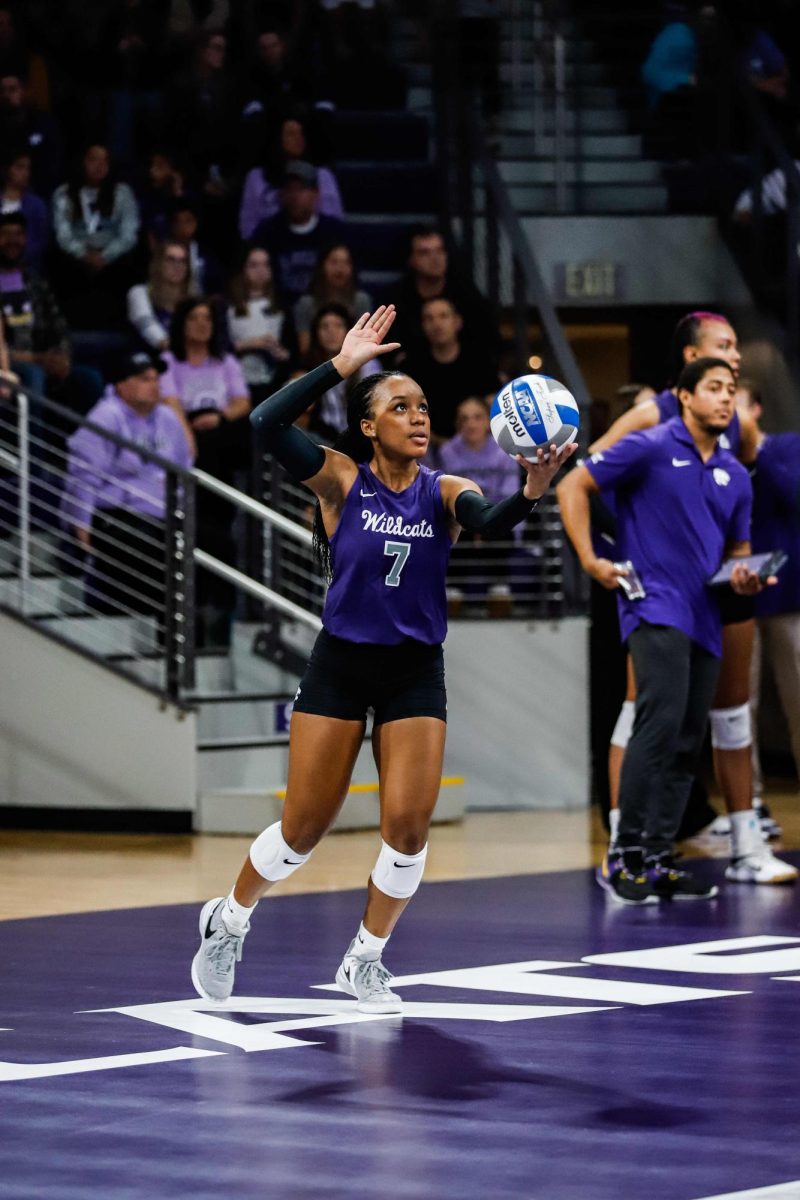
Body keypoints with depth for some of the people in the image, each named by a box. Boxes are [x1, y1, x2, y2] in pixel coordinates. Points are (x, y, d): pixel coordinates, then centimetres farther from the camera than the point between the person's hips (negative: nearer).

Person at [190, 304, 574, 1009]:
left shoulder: (445, 492, -4)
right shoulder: (342, 480, -7)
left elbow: (488, 522, -26)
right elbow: (268, 424, -23)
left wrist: (528, 496, -48)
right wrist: (341, 365, -25)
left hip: (415, 674, 2)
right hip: (340, 666, -1)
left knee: (409, 826, -7)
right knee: (305, 828, 3)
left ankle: (365, 961, 15)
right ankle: (229, 923, 30)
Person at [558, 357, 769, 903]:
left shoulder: (735, 476, 15)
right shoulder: (651, 448, -4)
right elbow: (574, 485, -2)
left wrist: (744, 577, 0)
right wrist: (589, 559, -11)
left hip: (705, 622, 7)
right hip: (655, 607, -7)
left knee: (687, 745, 6)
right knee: (662, 720, -22)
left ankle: (657, 862, 12)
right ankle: (625, 854, -16)